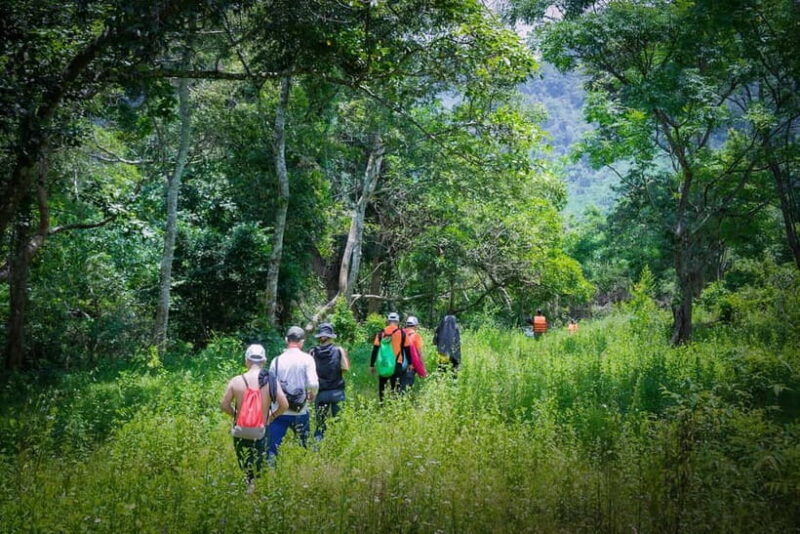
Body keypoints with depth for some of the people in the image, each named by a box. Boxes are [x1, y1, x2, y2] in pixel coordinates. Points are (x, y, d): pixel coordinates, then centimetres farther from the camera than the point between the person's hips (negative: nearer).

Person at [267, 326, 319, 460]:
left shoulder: (277, 360, -1)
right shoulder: (307, 359, -7)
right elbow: (313, 384, -16)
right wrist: (312, 395, 4)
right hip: (300, 412, -1)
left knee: (272, 448, 0)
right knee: (305, 445, 20)